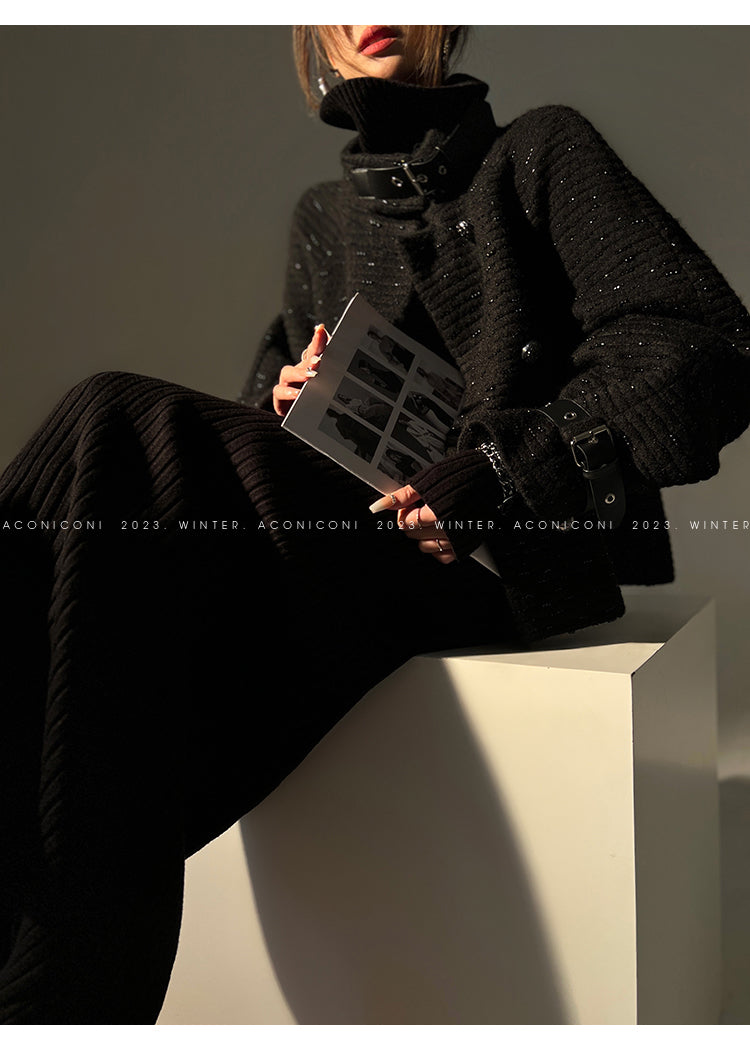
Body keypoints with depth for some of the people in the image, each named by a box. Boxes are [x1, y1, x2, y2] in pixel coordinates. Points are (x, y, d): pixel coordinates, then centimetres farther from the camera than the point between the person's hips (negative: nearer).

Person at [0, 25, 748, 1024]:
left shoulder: (544, 151, 6)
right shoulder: (322, 214, 22)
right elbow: (278, 366, 31)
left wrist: (505, 465, -17)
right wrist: (280, 395, 4)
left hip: (510, 565, -5)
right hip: (354, 528, 5)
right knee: (122, 426, -22)